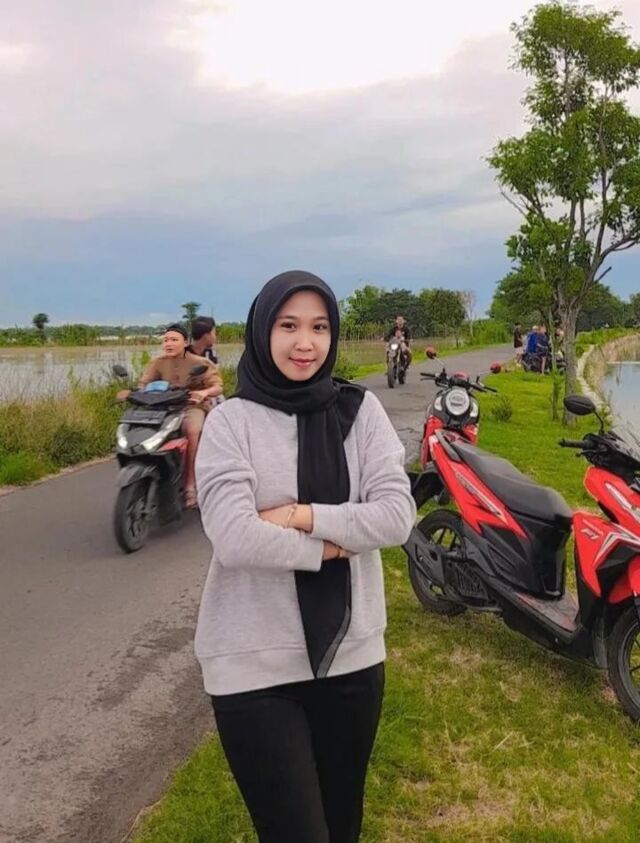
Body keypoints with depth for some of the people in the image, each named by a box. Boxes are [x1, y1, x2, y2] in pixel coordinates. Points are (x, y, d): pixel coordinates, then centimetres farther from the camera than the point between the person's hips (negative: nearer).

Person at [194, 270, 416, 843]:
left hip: (351, 650, 4)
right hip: (254, 663, -3)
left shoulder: (360, 410, 1)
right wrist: (329, 546, -12)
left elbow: (397, 516, -8)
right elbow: (234, 539, -20)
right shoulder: (233, 420, -8)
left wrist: (302, 516, -16)